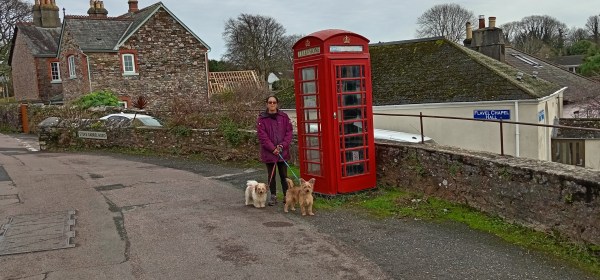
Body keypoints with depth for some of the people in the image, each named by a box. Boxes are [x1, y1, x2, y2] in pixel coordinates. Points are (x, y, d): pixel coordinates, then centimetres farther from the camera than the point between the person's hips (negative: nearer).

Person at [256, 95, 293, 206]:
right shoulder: (262, 119, -4)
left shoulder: (284, 117, 3)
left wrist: (282, 145, -12)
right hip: (269, 152, -1)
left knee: (284, 175, 8)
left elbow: (289, 132, 1)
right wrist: (273, 149, -15)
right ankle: (273, 196, 18)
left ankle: (287, 195, 16)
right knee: (271, 175, 8)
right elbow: (262, 136, -9)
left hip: (283, 151, 1)